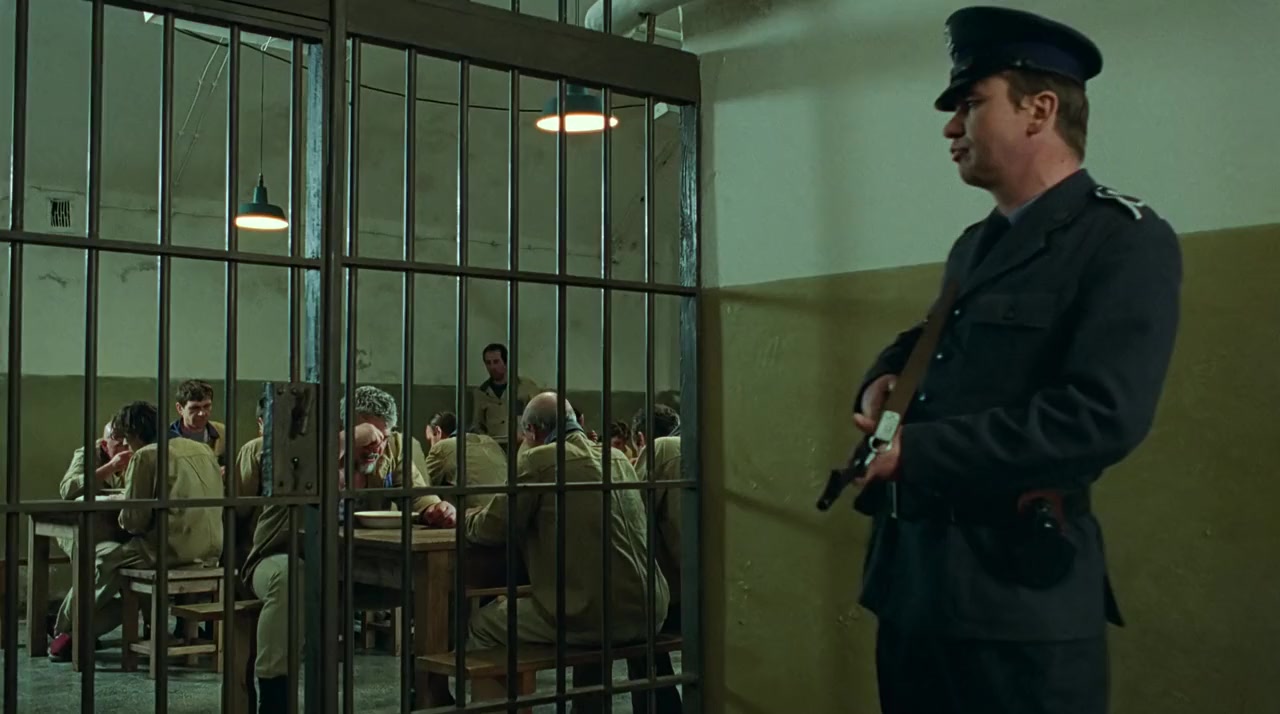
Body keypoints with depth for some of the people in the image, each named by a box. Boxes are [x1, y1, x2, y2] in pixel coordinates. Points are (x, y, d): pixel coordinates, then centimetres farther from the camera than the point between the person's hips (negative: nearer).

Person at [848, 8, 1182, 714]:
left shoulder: (1126, 241, -9)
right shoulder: (974, 246, 16)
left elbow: (1101, 417, -21)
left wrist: (917, 452, -17)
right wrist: (883, 380, 8)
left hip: (1018, 593, -7)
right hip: (913, 574, 8)